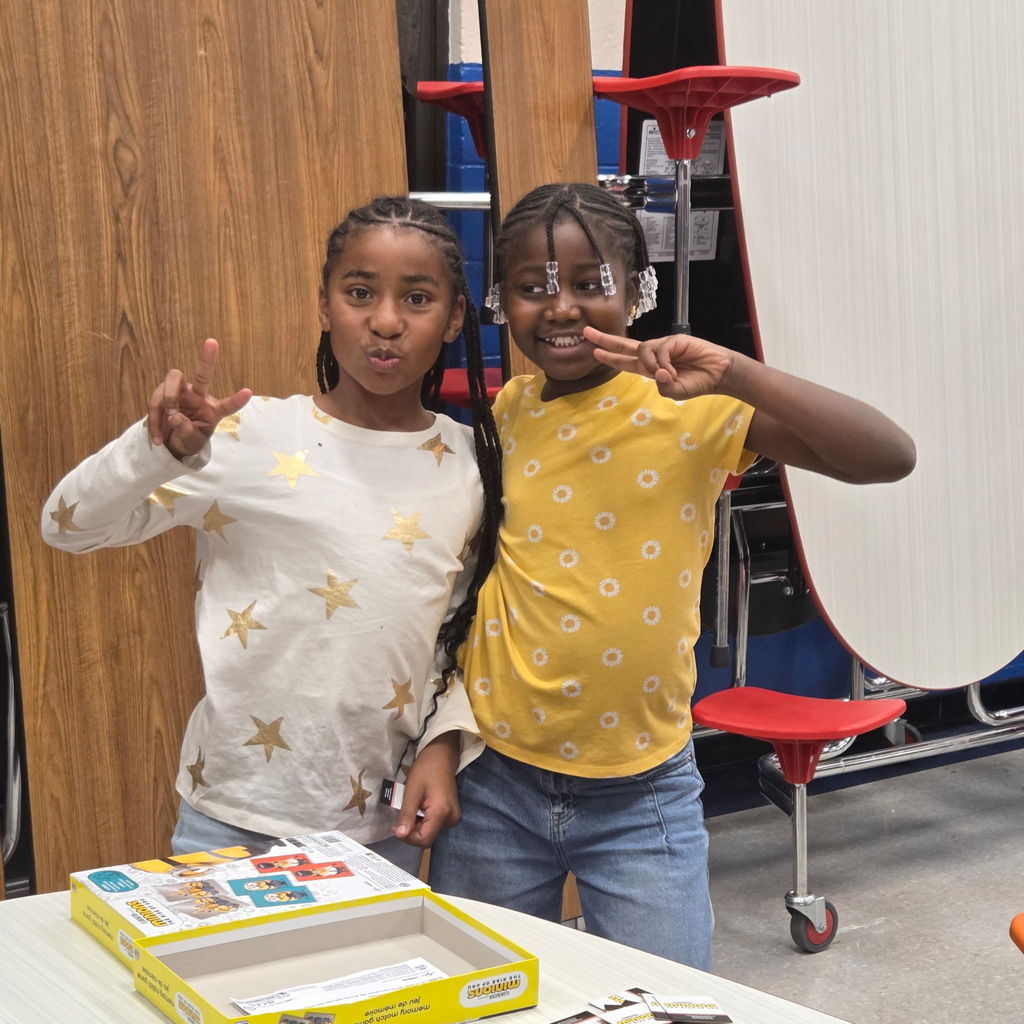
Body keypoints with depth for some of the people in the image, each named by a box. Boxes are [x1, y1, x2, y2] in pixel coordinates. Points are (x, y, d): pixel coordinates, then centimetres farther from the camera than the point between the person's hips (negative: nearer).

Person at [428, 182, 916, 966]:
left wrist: (734, 374, -31)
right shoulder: (511, 410, 1)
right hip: (495, 785, 4)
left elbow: (890, 457, -23)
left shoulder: (689, 410, -12)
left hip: (642, 795, -3)